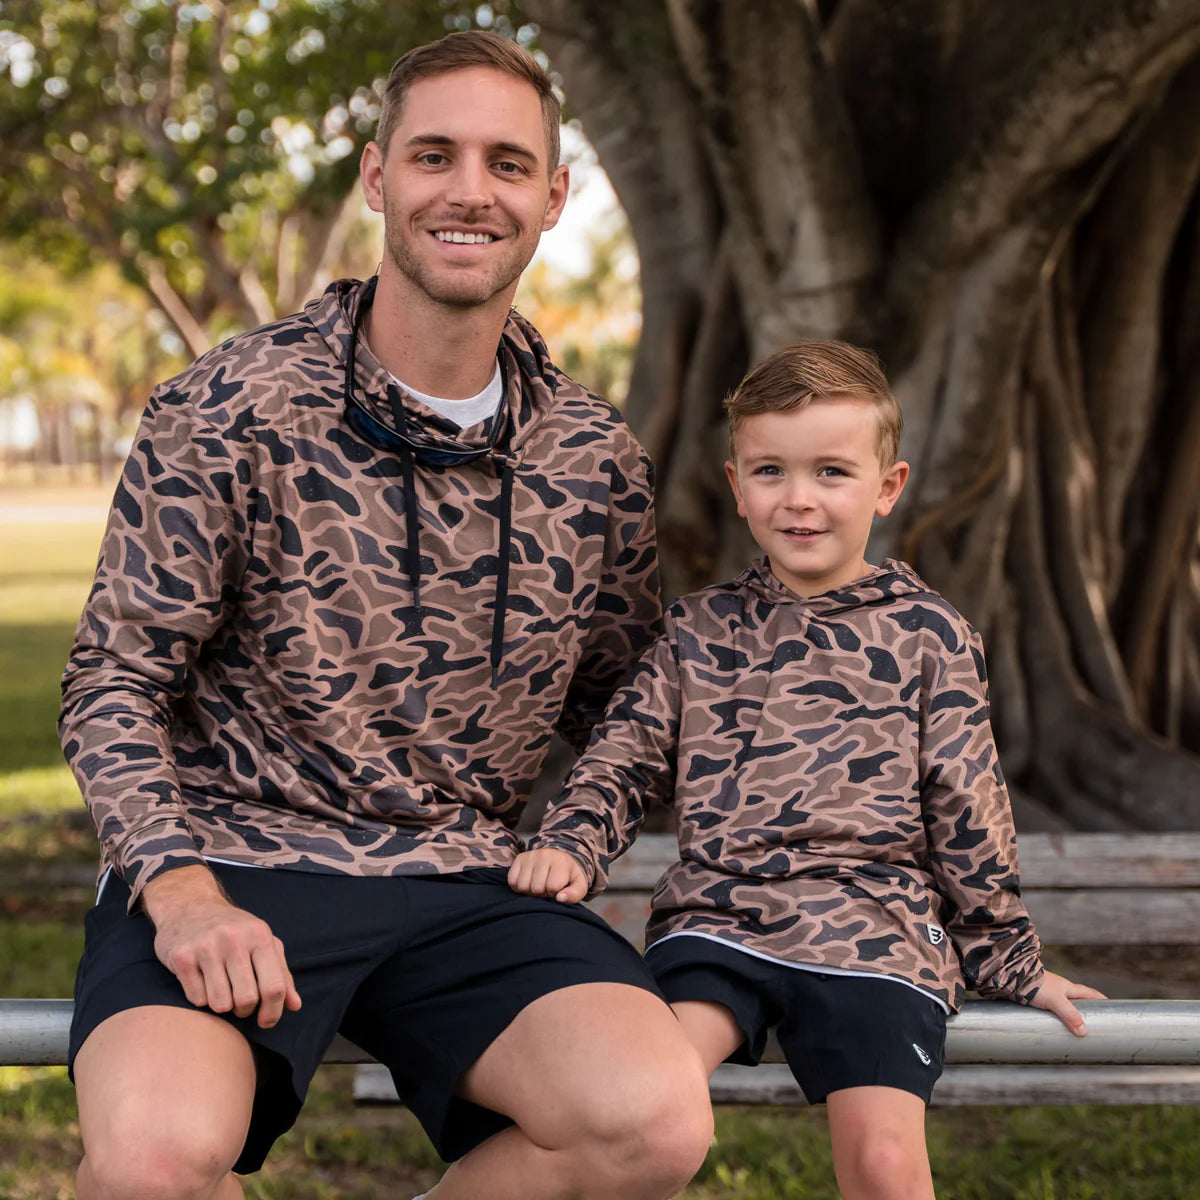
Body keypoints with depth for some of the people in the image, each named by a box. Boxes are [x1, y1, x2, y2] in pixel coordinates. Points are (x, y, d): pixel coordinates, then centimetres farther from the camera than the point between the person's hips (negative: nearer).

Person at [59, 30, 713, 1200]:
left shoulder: (597, 460, 7)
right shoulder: (230, 411, -4)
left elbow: (615, 706, 20)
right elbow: (114, 682, -4)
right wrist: (179, 889, -19)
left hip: (464, 884, 4)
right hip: (235, 857, -3)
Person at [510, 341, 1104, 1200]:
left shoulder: (926, 635, 9)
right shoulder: (699, 630, 14)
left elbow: (966, 808, 11)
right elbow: (625, 758, 15)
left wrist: (1009, 958, 14)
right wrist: (569, 846, -5)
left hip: (872, 931, -1)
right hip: (715, 915, 2)